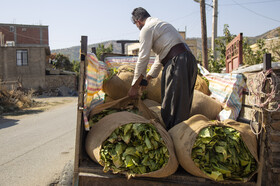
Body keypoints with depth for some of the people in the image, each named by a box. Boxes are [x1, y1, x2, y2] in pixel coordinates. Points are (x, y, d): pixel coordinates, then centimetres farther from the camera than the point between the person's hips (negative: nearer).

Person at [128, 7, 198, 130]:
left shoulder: (147, 29, -2)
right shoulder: (160, 24, 28)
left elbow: (143, 59, -6)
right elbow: (160, 57, 30)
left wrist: (134, 87, 1)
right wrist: (146, 79, 35)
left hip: (177, 63, -10)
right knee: (183, 105, 15)